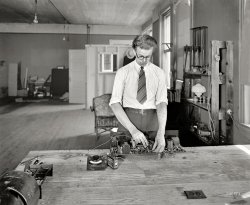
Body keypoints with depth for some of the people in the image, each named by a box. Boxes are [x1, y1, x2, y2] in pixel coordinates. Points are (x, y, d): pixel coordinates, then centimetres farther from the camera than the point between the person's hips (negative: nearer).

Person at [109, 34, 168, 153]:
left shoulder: (159, 73, 2)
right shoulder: (123, 72, -1)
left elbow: (162, 102, -9)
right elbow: (114, 103, -10)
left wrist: (161, 132, -25)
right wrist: (132, 129, -23)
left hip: (152, 120, 1)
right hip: (126, 119, -1)